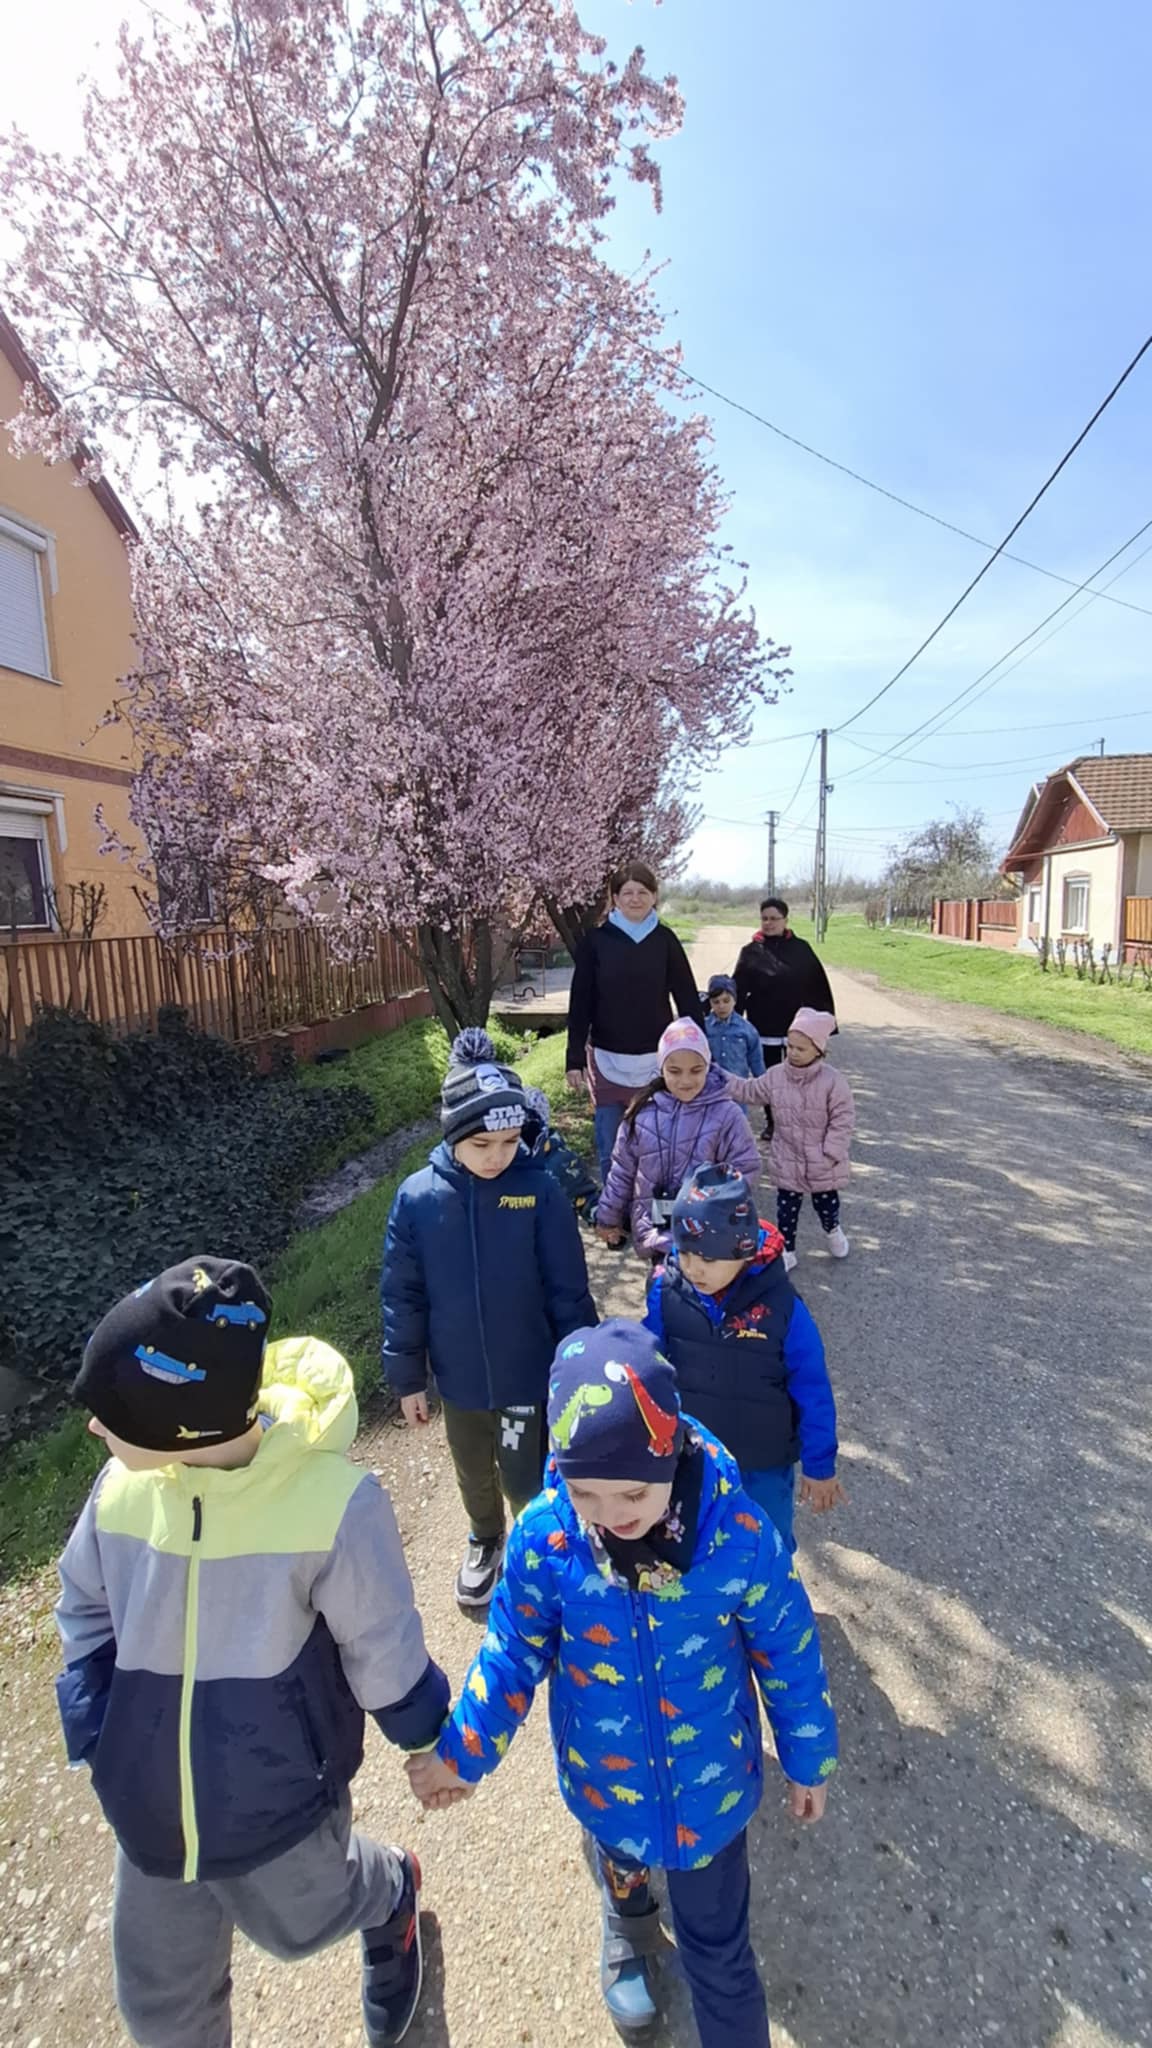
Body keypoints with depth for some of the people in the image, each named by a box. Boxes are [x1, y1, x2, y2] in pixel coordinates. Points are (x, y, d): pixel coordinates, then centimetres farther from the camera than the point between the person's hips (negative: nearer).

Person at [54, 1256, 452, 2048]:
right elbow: (86, 1611, 1)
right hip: (153, 1806, 4)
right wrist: (93, 1736, -3)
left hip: (280, 1802, -4)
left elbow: (382, 1646, -17)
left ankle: (391, 1893, 56)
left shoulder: (331, 1501, -34)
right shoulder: (123, 1485, -20)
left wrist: (424, 1740, -2)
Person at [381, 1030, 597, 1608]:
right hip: (459, 1377, 3)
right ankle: (485, 1542, 57)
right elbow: (401, 1295, -5)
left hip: (531, 1374, -2)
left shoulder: (539, 1190, -19)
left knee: (525, 1483, 10)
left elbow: (568, 1291, -10)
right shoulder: (418, 1197, -15)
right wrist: (406, 1378, 0)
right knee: (474, 1476, 25)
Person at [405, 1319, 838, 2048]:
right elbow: (514, 1654, -10)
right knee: (622, 1873, 34)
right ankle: (630, 1936, 68)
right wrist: (461, 1752, -3)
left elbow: (788, 1653, -14)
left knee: (718, 1948, 17)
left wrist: (808, 1761, 0)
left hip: (710, 1783, -3)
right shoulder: (543, 1538, -28)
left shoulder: (738, 1534, -32)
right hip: (603, 1779, 3)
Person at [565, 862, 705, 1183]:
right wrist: (575, 1059, -5)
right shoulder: (596, 941, -1)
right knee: (611, 1151, 6)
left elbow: (688, 999, 3)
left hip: (657, 1059, 1)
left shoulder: (665, 940, 1)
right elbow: (580, 1004, -1)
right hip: (608, 1060, 0)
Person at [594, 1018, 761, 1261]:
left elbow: (745, 1168, -7)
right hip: (654, 1231, 3)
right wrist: (608, 1216, 12)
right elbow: (622, 1170, 6)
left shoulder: (725, 1114, -13)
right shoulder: (643, 1113, -4)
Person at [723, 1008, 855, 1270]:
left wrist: (830, 1153, -17)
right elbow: (749, 1091, 2)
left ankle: (832, 1231, 51)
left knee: (826, 1203, 20)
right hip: (787, 1160, 2)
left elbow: (842, 1119, -15)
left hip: (822, 1163, -2)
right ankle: (787, 1250, 28)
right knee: (786, 1208, 11)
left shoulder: (832, 1080, -19)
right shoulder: (775, 1076, -8)